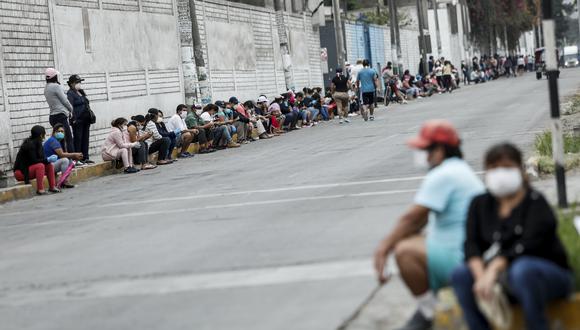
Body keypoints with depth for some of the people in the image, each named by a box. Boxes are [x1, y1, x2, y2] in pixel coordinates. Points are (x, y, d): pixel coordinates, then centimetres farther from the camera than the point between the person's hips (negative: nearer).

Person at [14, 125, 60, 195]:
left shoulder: (37, 143, 7)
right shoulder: (30, 144, -20)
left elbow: (40, 158, 5)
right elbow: (33, 161, -24)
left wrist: (49, 159, -14)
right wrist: (47, 160, -22)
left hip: (29, 168, 9)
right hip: (21, 171, -9)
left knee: (49, 165, -1)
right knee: (40, 166, -30)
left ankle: (52, 187, 0)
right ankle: (40, 189, -30)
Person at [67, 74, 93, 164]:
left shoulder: (81, 93, 18)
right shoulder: (70, 93, -9)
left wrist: (90, 116, 16)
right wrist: (74, 118, -22)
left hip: (86, 119, 9)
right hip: (78, 120, -9)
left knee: (85, 139, 10)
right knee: (78, 139, -6)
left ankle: (85, 157, 15)